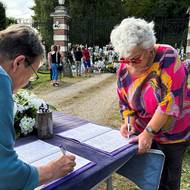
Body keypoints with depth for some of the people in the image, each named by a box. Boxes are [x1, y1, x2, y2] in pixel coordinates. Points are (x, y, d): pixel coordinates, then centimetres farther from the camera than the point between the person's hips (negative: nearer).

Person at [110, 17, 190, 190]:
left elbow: (171, 101, -28)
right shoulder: (124, 68, -9)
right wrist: (129, 121, -15)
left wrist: (149, 132, -26)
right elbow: (124, 100, 2)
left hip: (172, 133, -4)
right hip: (144, 131, 4)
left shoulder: (167, 57, -24)